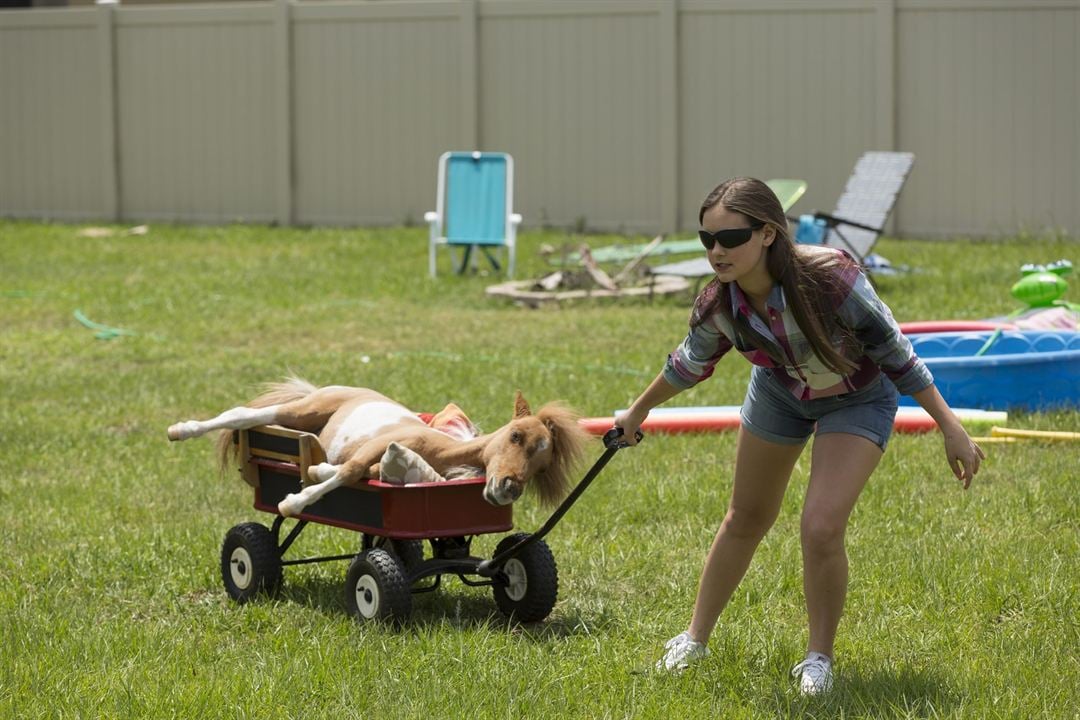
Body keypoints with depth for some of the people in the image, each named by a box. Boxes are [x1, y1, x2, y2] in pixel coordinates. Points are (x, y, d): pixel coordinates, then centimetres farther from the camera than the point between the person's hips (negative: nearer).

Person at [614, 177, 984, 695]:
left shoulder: (829, 278, -41)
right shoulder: (718, 303, -25)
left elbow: (895, 353, -27)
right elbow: (690, 364, -1)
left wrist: (951, 429, -23)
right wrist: (637, 412, 14)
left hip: (856, 400, -4)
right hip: (779, 391, 4)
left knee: (821, 529, -19)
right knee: (745, 520, 16)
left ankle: (819, 658, 4)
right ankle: (695, 639, 37)